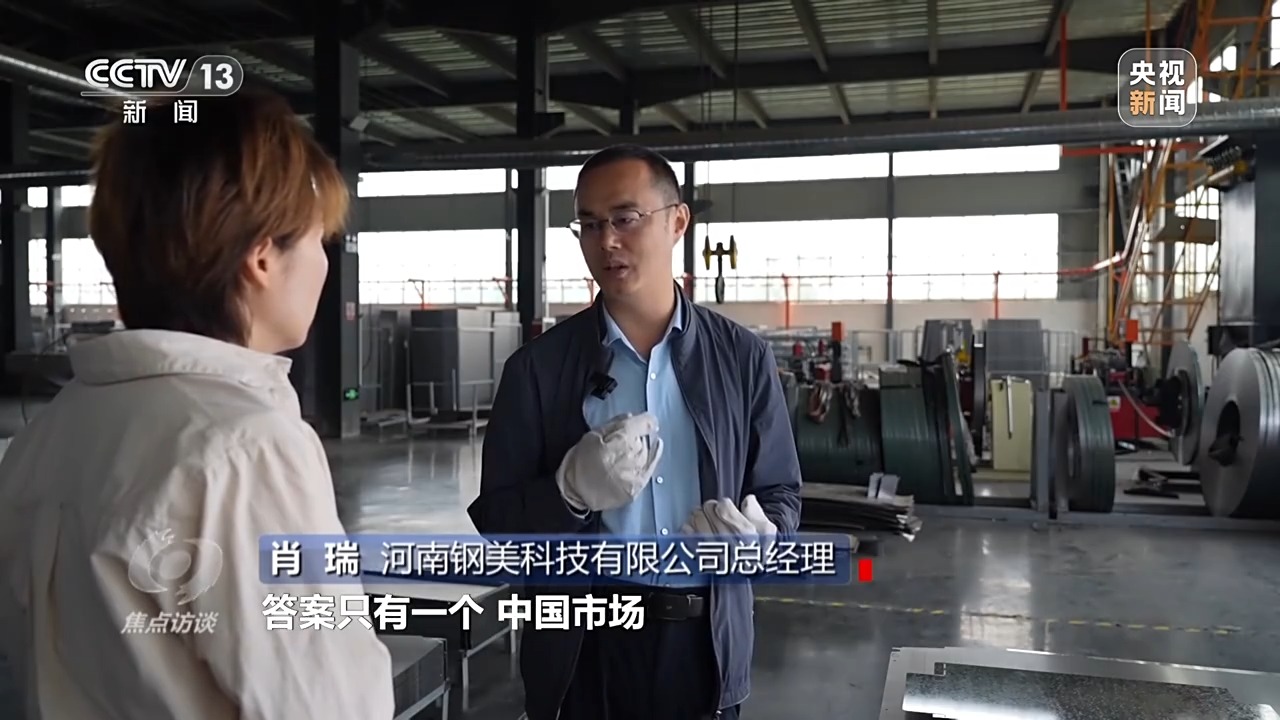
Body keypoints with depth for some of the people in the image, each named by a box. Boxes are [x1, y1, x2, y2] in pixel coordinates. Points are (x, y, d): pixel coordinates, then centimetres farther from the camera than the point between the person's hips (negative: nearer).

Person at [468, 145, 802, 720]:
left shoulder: (743, 358, -1)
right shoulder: (538, 366, -4)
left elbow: (781, 495, 4)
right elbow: (495, 518, -3)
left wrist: (758, 533, -17)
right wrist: (572, 490, -21)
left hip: (706, 643, 1)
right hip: (584, 647, -1)